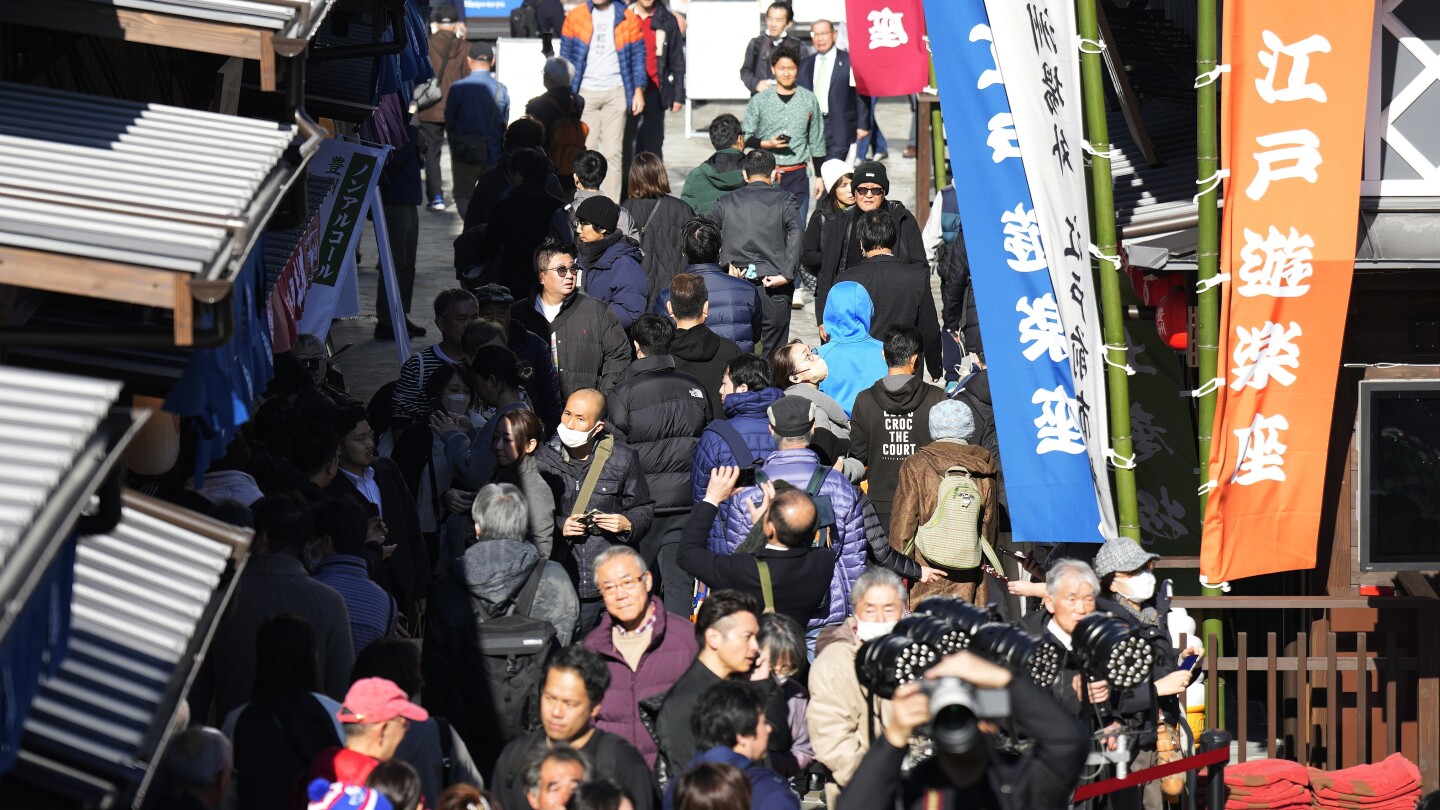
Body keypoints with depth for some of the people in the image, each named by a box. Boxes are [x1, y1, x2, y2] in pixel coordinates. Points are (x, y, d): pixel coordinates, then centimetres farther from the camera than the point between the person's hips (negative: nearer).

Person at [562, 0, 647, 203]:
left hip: (616, 93, 0)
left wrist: (638, 91, -1)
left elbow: (638, 56, 6)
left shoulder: (627, 18, 2)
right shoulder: (575, 16, 3)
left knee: (613, 152, -2)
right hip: (585, 92, 0)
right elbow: (565, 55, 8)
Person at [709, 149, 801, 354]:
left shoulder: (727, 201, 9)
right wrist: (787, 275, -16)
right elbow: (795, 234, -16)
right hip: (773, 290, -2)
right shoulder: (785, 201, 1)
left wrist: (725, 263, 2)